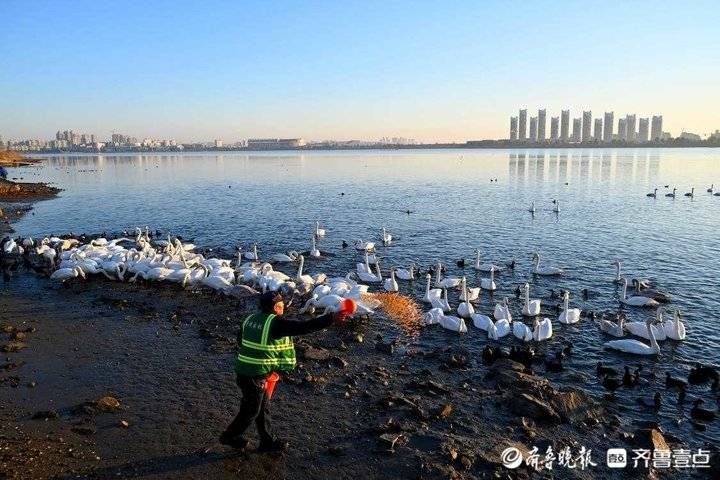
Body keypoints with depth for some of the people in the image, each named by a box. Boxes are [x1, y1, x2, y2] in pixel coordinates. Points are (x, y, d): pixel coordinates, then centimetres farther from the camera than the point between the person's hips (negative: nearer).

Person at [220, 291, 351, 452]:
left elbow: (240, 341, 20)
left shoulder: (251, 319, 8)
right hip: (255, 375, -9)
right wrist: (332, 318, -24)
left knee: (263, 407, 19)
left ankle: (268, 441, 29)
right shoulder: (275, 323, -18)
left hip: (243, 370, 9)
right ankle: (231, 436, 28)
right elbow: (304, 327, -23)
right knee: (251, 410, 11)